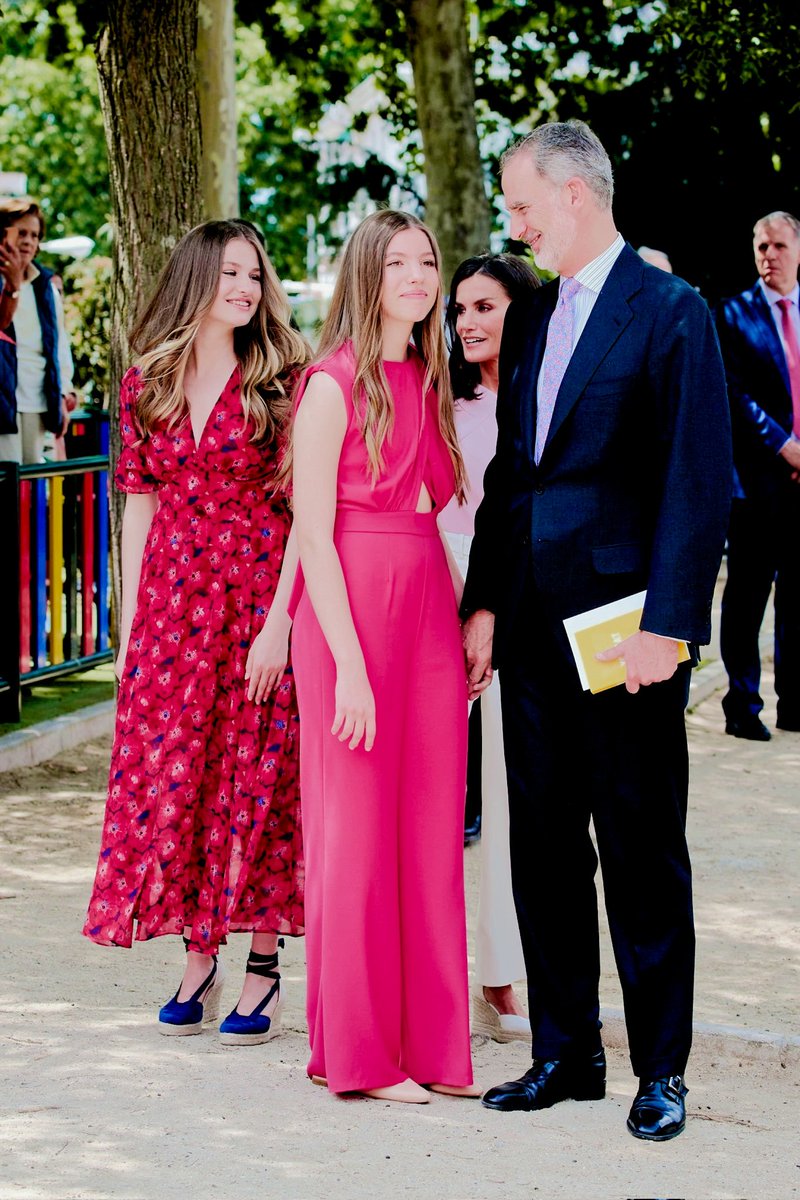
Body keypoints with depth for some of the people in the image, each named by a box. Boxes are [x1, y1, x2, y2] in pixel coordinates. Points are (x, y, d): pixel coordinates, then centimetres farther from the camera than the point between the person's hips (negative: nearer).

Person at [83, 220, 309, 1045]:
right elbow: (139, 505, 9)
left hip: (260, 596, -3)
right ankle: (198, 958, 16)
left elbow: (304, 509, -8)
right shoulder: (146, 384, 7)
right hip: (172, 600, 4)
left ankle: (262, 967, 9)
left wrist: (280, 620, -16)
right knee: (170, 777, 4)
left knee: (255, 779, -1)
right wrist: (129, 629, 6)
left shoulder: (283, 383, -4)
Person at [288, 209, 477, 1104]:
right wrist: (349, 662, -16)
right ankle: (359, 1053, 9)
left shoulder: (428, 382, 14)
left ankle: (430, 1043, 15)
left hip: (430, 605, 7)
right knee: (358, 828, 0)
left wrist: (466, 617, 9)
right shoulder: (333, 383, -7)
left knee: (432, 828, 7)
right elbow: (313, 532, -11)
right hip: (352, 605, -7)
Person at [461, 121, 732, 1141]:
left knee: (643, 854, 1)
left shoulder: (671, 312, -8)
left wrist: (667, 623, -18)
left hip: (626, 624, -7)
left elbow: (699, 481, -13)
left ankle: (661, 1068, 11)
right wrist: (485, 602, 9)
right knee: (542, 848, 10)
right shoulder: (530, 318, 14)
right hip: (533, 627, 7)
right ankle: (564, 1055, 21)